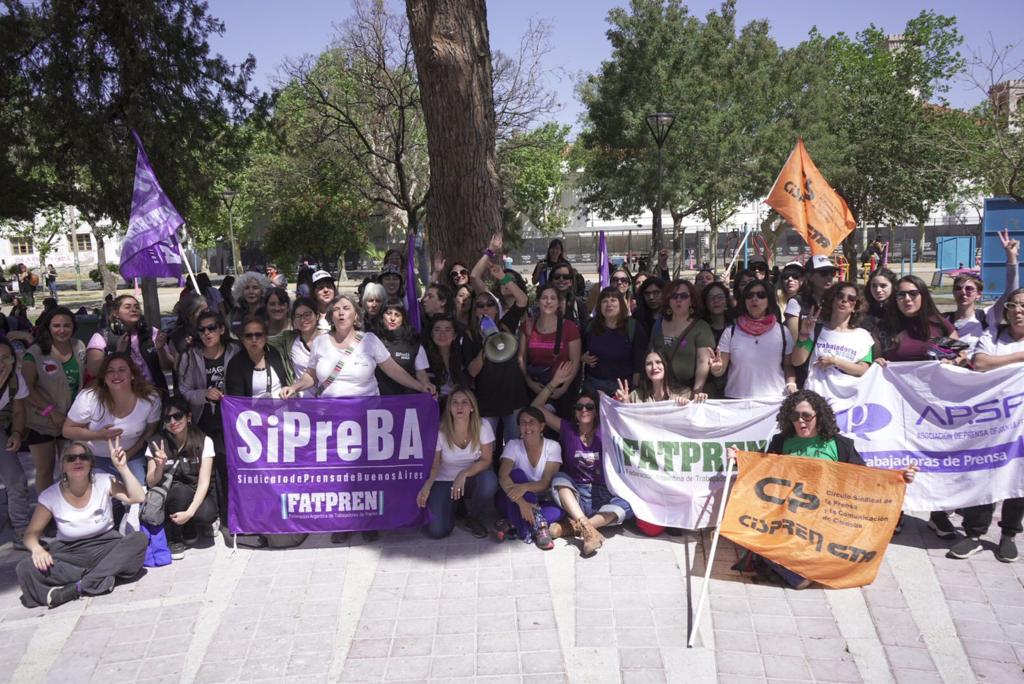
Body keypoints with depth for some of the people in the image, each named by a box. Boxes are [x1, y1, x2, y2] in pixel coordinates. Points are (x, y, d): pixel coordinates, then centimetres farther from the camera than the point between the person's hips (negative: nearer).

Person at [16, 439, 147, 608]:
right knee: (26, 568, -27)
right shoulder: (50, 496, -5)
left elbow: (138, 497, -18)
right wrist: (37, 549, -23)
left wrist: (122, 467, -22)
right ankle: (103, 577, -28)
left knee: (140, 538, -29)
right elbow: (31, 533, 0)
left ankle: (77, 587, -29)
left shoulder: (104, 482, -6)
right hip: (70, 555, 0)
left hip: (106, 549, 0)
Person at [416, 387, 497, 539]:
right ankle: (453, 506, 19)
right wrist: (426, 486, -31)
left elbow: (486, 460, -13)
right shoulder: (440, 431, -16)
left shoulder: (482, 426, -15)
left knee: (489, 479, -35)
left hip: (471, 479, 1)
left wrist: (463, 475, -29)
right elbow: (434, 466, -10)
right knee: (437, 531, -19)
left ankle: (474, 519, -4)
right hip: (444, 482, -1)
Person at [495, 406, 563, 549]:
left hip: (541, 501, 1)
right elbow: (503, 476, -24)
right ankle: (539, 526, -34)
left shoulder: (552, 447, -6)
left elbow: (546, 483, -16)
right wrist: (521, 502, -40)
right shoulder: (513, 445, -8)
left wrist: (525, 487, -37)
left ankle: (512, 524, -30)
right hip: (513, 501, -1)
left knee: (558, 511, -31)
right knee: (517, 474, -30)